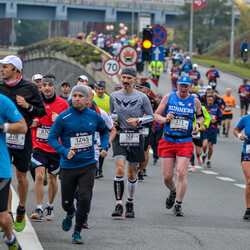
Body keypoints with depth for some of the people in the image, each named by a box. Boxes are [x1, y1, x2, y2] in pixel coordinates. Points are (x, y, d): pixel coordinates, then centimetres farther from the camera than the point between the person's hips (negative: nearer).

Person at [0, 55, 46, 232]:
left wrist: (28, 106, -14)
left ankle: (21, 212, 28)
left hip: (23, 138, -1)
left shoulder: (29, 88, -2)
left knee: (22, 177, 9)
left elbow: (42, 112, 3)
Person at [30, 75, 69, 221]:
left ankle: (50, 207, 30)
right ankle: (39, 209, -11)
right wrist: (32, 123, -7)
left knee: (52, 179, 10)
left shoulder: (63, 104, -2)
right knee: (39, 176, -15)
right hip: (39, 147, 0)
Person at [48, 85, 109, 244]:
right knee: (66, 202, 6)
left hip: (88, 165, 1)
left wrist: (104, 147, 6)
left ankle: (77, 232, 1)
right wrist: (64, 151, -21)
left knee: (84, 198, -14)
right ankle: (71, 214, 44)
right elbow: (52, 138, -5)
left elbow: (105, 131, 21)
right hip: (68, 166, -1)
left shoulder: (94, 116, 2)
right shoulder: (63, 117, -8)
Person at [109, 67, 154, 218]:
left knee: (132, 173, 8)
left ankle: (130, 203, 27)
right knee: (120, 168, -17)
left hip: (136, 137, 0)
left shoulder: (142, 97, -2)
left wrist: (138, 120, -12)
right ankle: (119, 205, -17)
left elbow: (151, 116, 4)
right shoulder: (114, 96, 6)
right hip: (119, 137, 0)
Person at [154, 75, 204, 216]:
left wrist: (198, 124, -2)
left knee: (182, 173, -15)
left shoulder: (195, 101, 3)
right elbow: (156, 115, 7)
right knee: (167, 177, 2)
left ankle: (178, 205, -4)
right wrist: (165, 119, -14)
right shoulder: (168, 97, 3)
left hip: (185, 142, -1)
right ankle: (173, 192, 36)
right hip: (168, 141, 1)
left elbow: (201, 116, 19)